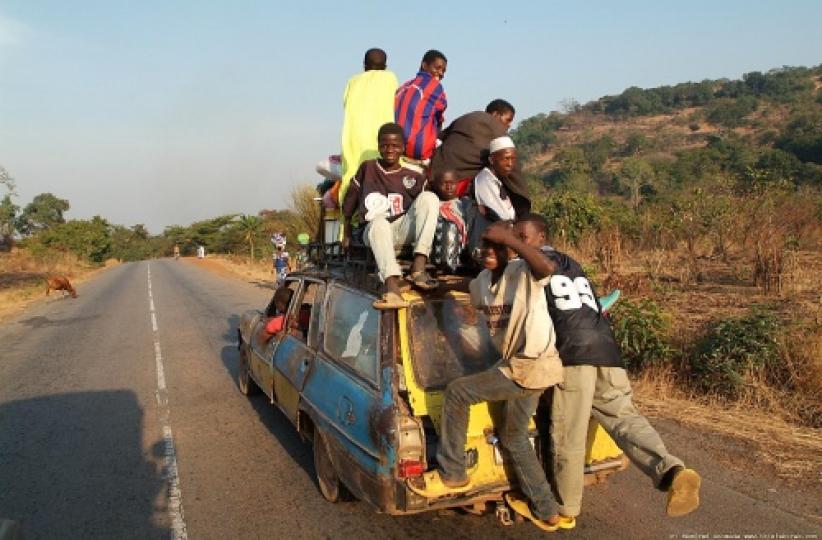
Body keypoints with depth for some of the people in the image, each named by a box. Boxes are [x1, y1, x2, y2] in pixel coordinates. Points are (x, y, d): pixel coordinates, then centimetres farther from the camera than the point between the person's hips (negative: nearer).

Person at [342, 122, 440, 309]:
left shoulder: (413, 177, 12)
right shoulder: (367, 168, 11)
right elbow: (350, 202, 17)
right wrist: (347, 232, 17)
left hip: (403, 230, 2)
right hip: (375, 231, -2)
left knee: (430, 197, -22)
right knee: (379, 221, -38)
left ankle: (418, 266, -36)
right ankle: (392, 286, -61)